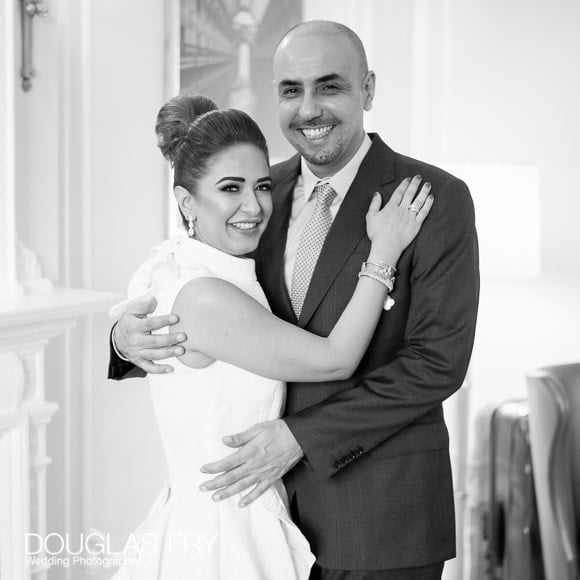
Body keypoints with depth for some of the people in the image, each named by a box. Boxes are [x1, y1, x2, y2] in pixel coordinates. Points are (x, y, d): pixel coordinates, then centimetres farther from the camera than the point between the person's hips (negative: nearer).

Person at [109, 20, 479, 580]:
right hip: (272, 492, 5)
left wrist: (301, 436, -19)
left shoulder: (437, 198, -11)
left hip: (384, 510, -4)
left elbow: (438, 361, -15)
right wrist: (129, 337, -13)